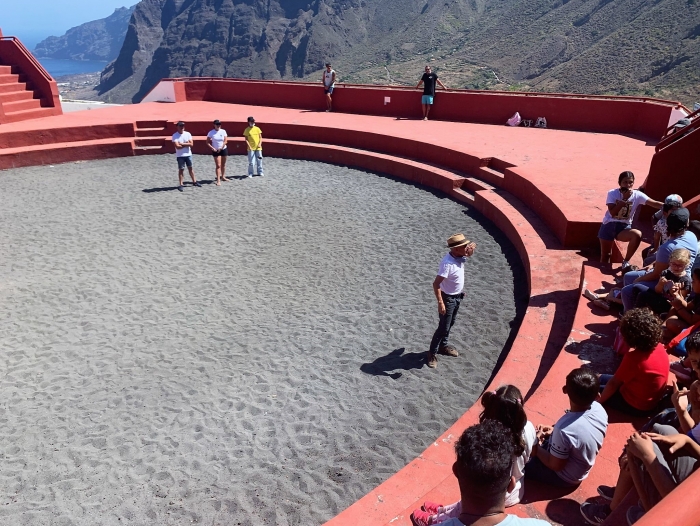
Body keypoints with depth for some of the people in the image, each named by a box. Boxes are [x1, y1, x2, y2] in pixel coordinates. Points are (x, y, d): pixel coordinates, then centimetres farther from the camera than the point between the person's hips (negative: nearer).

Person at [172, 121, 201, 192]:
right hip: (180, 156, -3)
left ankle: (194, 181, 27)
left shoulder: (188, 134, 1)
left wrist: (182, 144, -14)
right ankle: (181, 185, 5)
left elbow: (191, 144, -8)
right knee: (181, 169, 1)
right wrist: (187, 144, -11)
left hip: (188, 154, 3)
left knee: (190, 168, 15)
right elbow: (177, 146, -18)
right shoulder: (175, 135, -8)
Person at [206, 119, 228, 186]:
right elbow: (208, 142, -5)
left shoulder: (223, 131, -2)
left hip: (224, 149, 3)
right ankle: (218, 180, -9)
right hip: (215, 151, -3)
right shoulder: (211, 133, -6)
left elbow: (225, 141, -6)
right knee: (218, 165, -8)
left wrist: (221, 148, -15)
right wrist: (212, 148, -19)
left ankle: (223, 176, 33)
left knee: (223, 164, 14)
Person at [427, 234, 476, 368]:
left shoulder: (460, 257, -7)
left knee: (450, 324, 23)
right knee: (443, 327, 0)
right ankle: (432, 354, 14)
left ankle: (443, 346, 43)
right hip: (448, 298, -9)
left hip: (457, 297, 9)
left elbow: (469, 254, 24)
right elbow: (436, 284, -34)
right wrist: (440, 303, -35)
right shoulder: (447, 263, -33)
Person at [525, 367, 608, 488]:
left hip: (564, 477, -6)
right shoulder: (599, 409, -23)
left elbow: (555, 465, -24)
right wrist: (555, 430, -1)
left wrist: (536, 448, -10)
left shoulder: (565, 430, -42)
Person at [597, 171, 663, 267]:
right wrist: (624, 199, -23)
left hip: (624, 227, 1)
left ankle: (626, 262, -12)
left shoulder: (637, 195, -7)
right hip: (609, 225, -1)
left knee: (637, 235, -32)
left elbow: (655, 203, -18)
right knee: (605, 255, 5)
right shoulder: (612, 193, -10)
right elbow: (612, 212, -20)